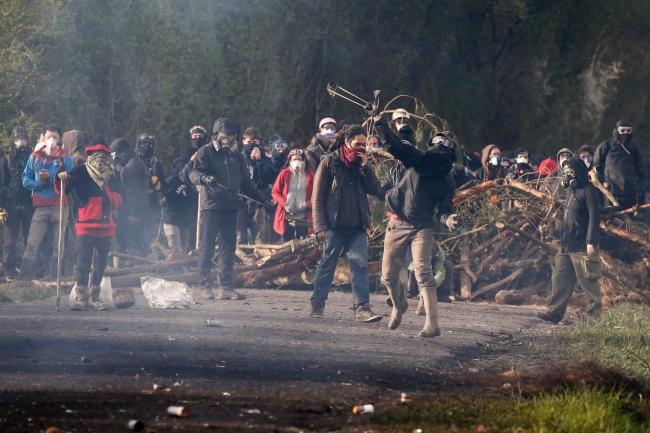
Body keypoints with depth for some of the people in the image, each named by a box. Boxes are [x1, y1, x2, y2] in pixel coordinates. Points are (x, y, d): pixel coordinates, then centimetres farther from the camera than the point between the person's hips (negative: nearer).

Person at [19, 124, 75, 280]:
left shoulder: (65, 158, 1)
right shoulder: (34, 157, 7)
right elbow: (26, 180, 7)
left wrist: (50, 178, -18)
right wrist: (39, 182, -12)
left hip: (60, 206, 0)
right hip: (41, 207, 1)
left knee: (58, 245, 3)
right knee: (32, 244, -6)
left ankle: (53, 278, 10)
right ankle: (24, 278, -8)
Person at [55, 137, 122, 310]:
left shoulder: (110, 175, 14)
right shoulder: (80, 172, 0)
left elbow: (117, 199, 23)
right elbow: (62, 190, -5)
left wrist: (115, 198, 0)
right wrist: (61, 178, -26)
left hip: (105, 226, 5)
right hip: (86, 225, -5)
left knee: (100, 263, 8)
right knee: (83, 262, -10)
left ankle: (94, 297, 15)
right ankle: (81, 297, -8)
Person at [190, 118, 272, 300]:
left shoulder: (237, 156, 19)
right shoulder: (206, 152, 1)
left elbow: (246, 182, 23)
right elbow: (194, 173, -11)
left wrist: (262, 199, 19)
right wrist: (204, 178, -33)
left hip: (230, 207, 5)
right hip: (211, 205, -5)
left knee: (228, 247, 3)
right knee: (207, 246, -4)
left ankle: (226, 287, 6)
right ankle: (205, 286, -3)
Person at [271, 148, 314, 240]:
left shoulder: (310, 176, 2)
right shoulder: (284, 174, 1)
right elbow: (275, 192, 4)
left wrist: (307, 204, -14)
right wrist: (284, 203, -11)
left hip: (303, 216, 0)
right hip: (287, 216, 0)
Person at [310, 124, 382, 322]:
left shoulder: (363, 163, 11)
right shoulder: (330, 162, -1)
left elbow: (374, 189, 1)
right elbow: (317, 196, -3)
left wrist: (365, 166, -9)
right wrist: (320, 225, -10)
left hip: (357, 226, 3)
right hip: (335, 225, -3)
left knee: (360, 265, -6)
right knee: (327, 265, 4)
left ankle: (362, 307, -10)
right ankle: (317, 303, 15)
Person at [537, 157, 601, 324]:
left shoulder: (588, 190, -11)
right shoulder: (570, 190, 17)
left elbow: (594, 216, -17)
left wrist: (591, 241, -22)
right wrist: (563, 240, 21)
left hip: (583, 247, -9)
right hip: (567, 246, 9)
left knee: (588, 282, -4)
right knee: (560, 280, 8)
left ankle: (595, 314, 2)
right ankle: (554, 312, 10)